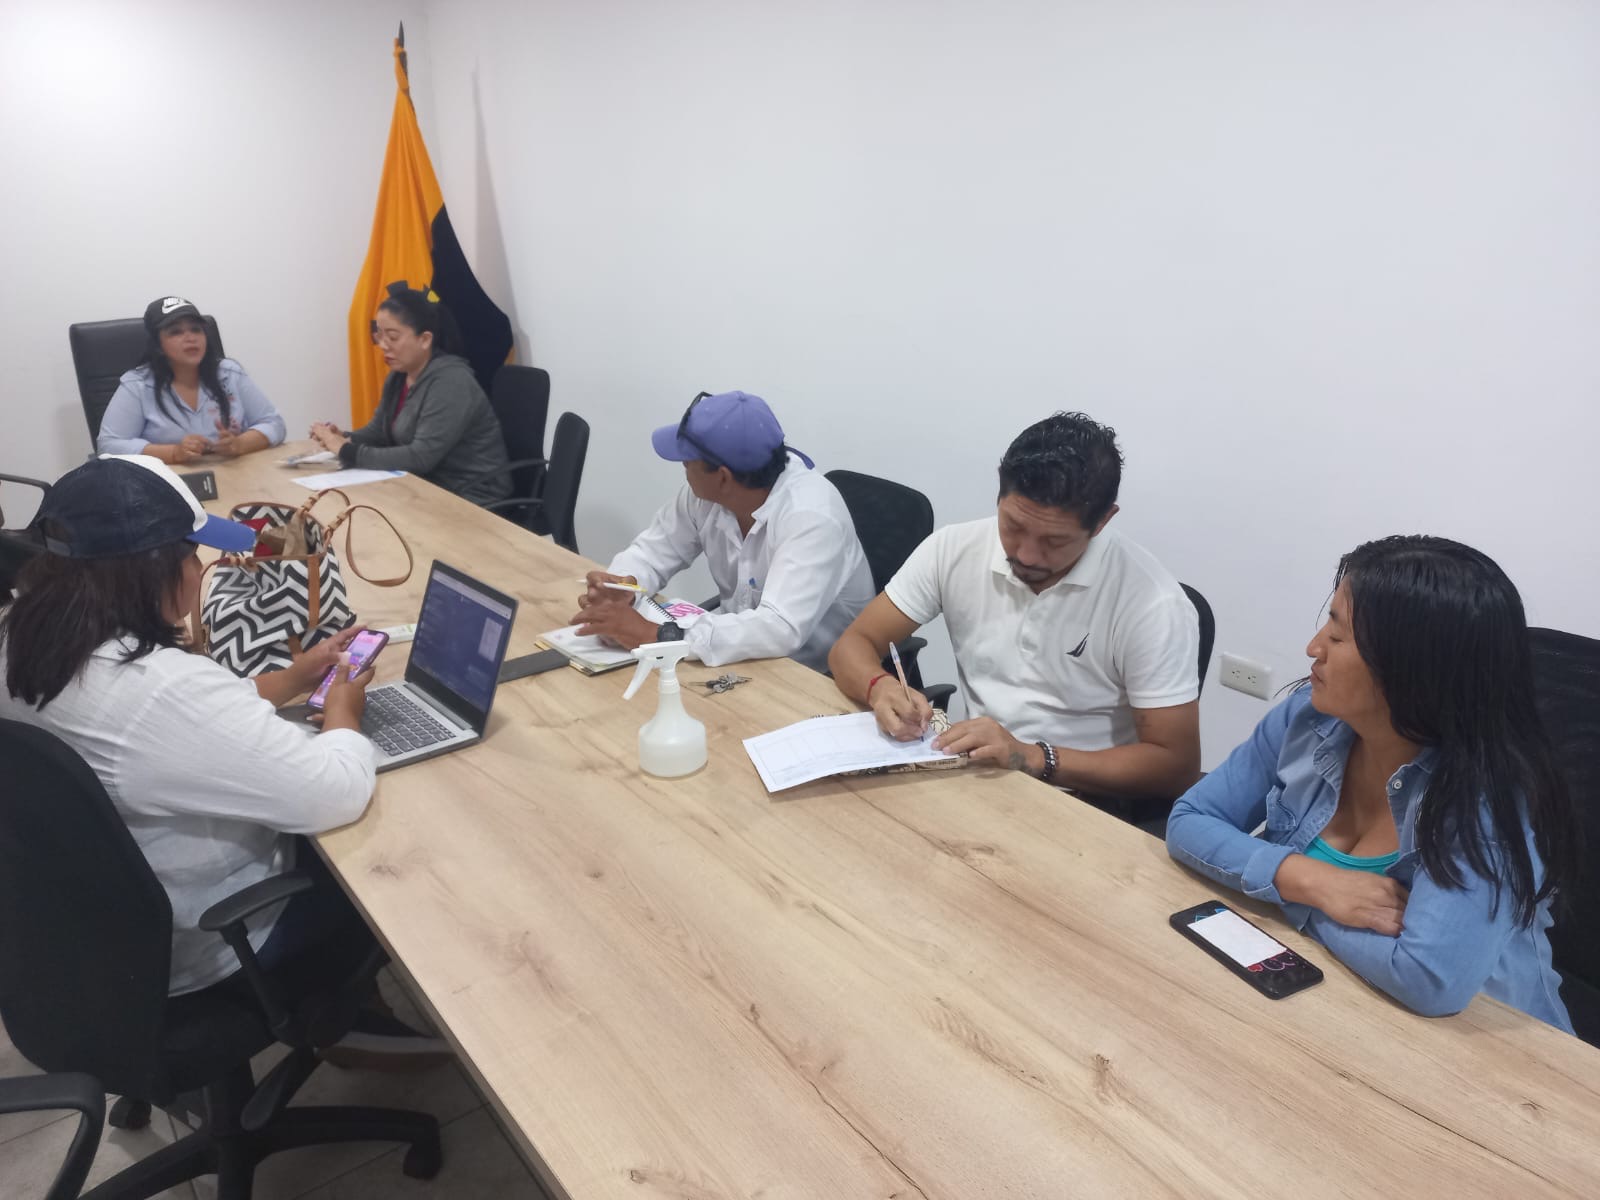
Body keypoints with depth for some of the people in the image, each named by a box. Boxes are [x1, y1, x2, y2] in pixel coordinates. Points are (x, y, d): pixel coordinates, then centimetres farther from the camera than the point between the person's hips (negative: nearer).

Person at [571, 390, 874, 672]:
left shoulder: (811, 516, -31)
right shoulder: (706, 491, -10)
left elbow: (780, 631, -40)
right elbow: (654, 549, 3)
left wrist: (656, 635, -41)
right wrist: (621, 584, -20)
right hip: (742, 654, 6)